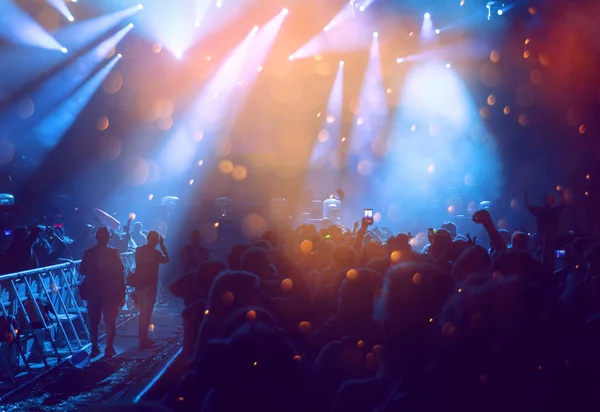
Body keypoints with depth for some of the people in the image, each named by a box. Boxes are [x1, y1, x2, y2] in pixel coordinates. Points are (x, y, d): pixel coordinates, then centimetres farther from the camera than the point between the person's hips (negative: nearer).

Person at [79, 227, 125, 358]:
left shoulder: (88, 253, -5)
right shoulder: (113, 253, -9)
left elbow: (82, 271, 1)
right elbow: (120, 274, -9)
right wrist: (121, 294, -3)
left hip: (93, 292, 2)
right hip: (110, 293, -2)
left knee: (93, 322, 13)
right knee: (110, 321, 7)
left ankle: (94, 348, 13)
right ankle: (109, 349, 3)